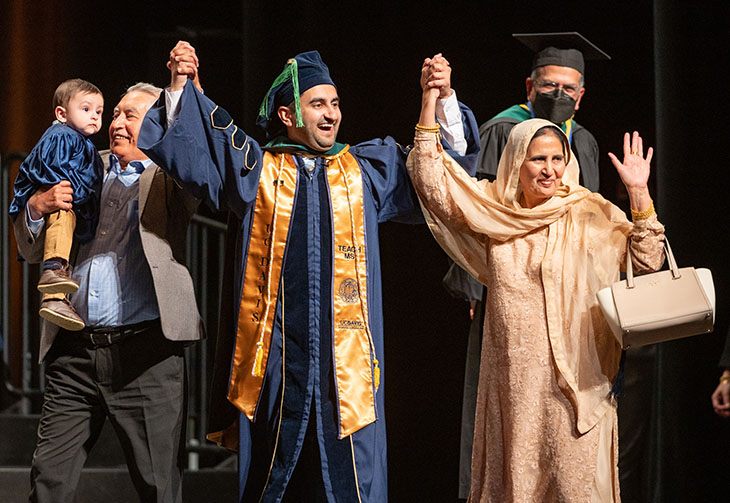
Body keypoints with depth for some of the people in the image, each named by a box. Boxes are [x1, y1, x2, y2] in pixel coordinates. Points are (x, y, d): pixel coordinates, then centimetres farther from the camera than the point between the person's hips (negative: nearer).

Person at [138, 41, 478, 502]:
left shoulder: (367, 169, 14)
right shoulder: (256, 169, 10)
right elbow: (187, 149, 6)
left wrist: (443, 100, -2)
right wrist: (181, 86, -8)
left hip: (345, 355, 1)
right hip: (276, 355, 0)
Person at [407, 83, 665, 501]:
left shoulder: (590, 214, 2)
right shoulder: (492, 210, 8)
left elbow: (648, 261, -4)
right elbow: (431, 183, 3)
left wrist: (639, 193, -13)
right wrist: (430, 102, -2)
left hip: (575, 381, -2)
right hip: (511, 382, 2)